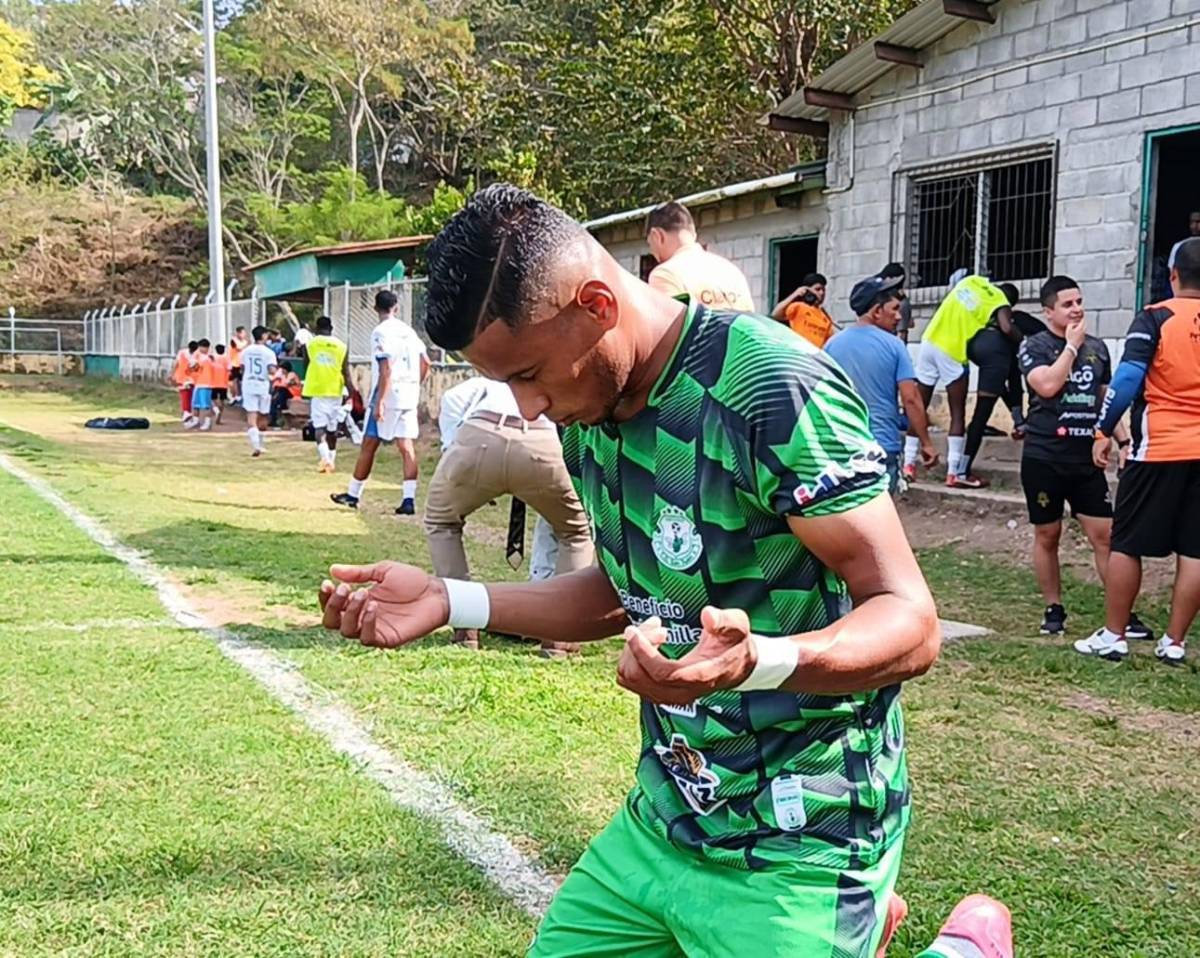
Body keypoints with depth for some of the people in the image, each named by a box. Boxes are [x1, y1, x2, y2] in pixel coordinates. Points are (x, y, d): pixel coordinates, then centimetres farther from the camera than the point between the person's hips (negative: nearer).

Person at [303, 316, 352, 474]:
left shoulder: (310, 344, 0)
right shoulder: (342, 346, 1)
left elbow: (306, 366, 10)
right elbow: (346, 374, -2)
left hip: (316, 390, -2)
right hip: (335, 391, 2)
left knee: (319, 426, -4)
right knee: (332, 428, 14)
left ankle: (325, 457, -24)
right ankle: (331, 460, 25)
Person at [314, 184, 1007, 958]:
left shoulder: (775, 391, -24)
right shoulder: (590, 406, 0)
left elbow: (911, 622, -23)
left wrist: (754, 659, -43)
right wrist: (451, 601, 1)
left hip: (799, 846, -7)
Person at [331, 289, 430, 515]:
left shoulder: (381, 332, -10)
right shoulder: (408, 330, 12)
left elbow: (386, 369, -18)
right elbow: (425, 362, 14)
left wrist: (379, 402, -18)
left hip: (388, 395, -6)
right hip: (409, 396, 6)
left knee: (369, 444, 5)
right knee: (406, 446, 2)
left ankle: (353, 494, 16)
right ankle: (409, 499, -5)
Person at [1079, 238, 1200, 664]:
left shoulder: (1155, 318, -6)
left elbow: (1127, 379, -12)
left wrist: (1105, 431, -4)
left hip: (1158, 449, -4)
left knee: (1126, 544, 6)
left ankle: (1113, 636, 10)